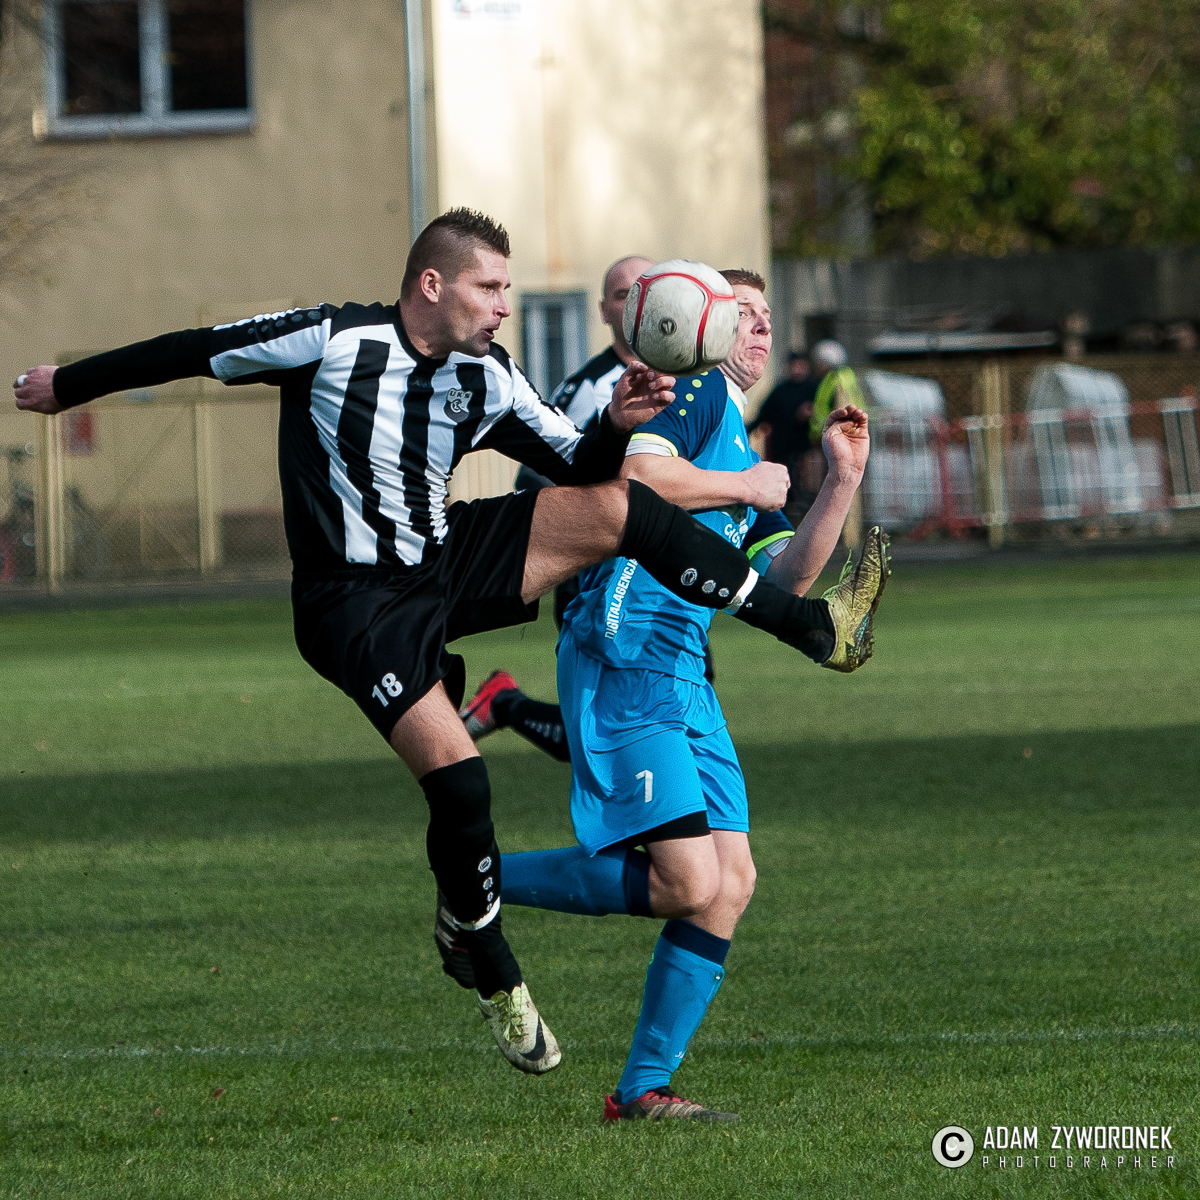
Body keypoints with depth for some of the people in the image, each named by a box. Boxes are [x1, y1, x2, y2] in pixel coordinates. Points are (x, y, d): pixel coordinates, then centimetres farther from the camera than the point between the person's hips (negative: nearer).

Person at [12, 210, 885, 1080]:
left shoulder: (486, 378, 1)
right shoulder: (331, 341, -15)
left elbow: (580, 472, 6)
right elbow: (190, 354, -5)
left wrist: (617, 425, -16)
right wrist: (64, 387, 4)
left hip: (451, 566, 6)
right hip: (356, 605, -6)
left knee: (623, 507, -12)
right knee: (457, 777, -22)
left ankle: (810, 626, -9)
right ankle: (500, 986, -4)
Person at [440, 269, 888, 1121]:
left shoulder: (741, 453, 28)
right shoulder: (692, 389, 0)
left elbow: (788, 579, 24)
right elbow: (636, 474, -19)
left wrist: (843, 481, 15)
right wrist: (747, 488, -7)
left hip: (684, 673, 10)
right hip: (627, 657, -10)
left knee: (732, 878, 1)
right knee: (687, 882, -17)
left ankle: (644, 1089, 4)